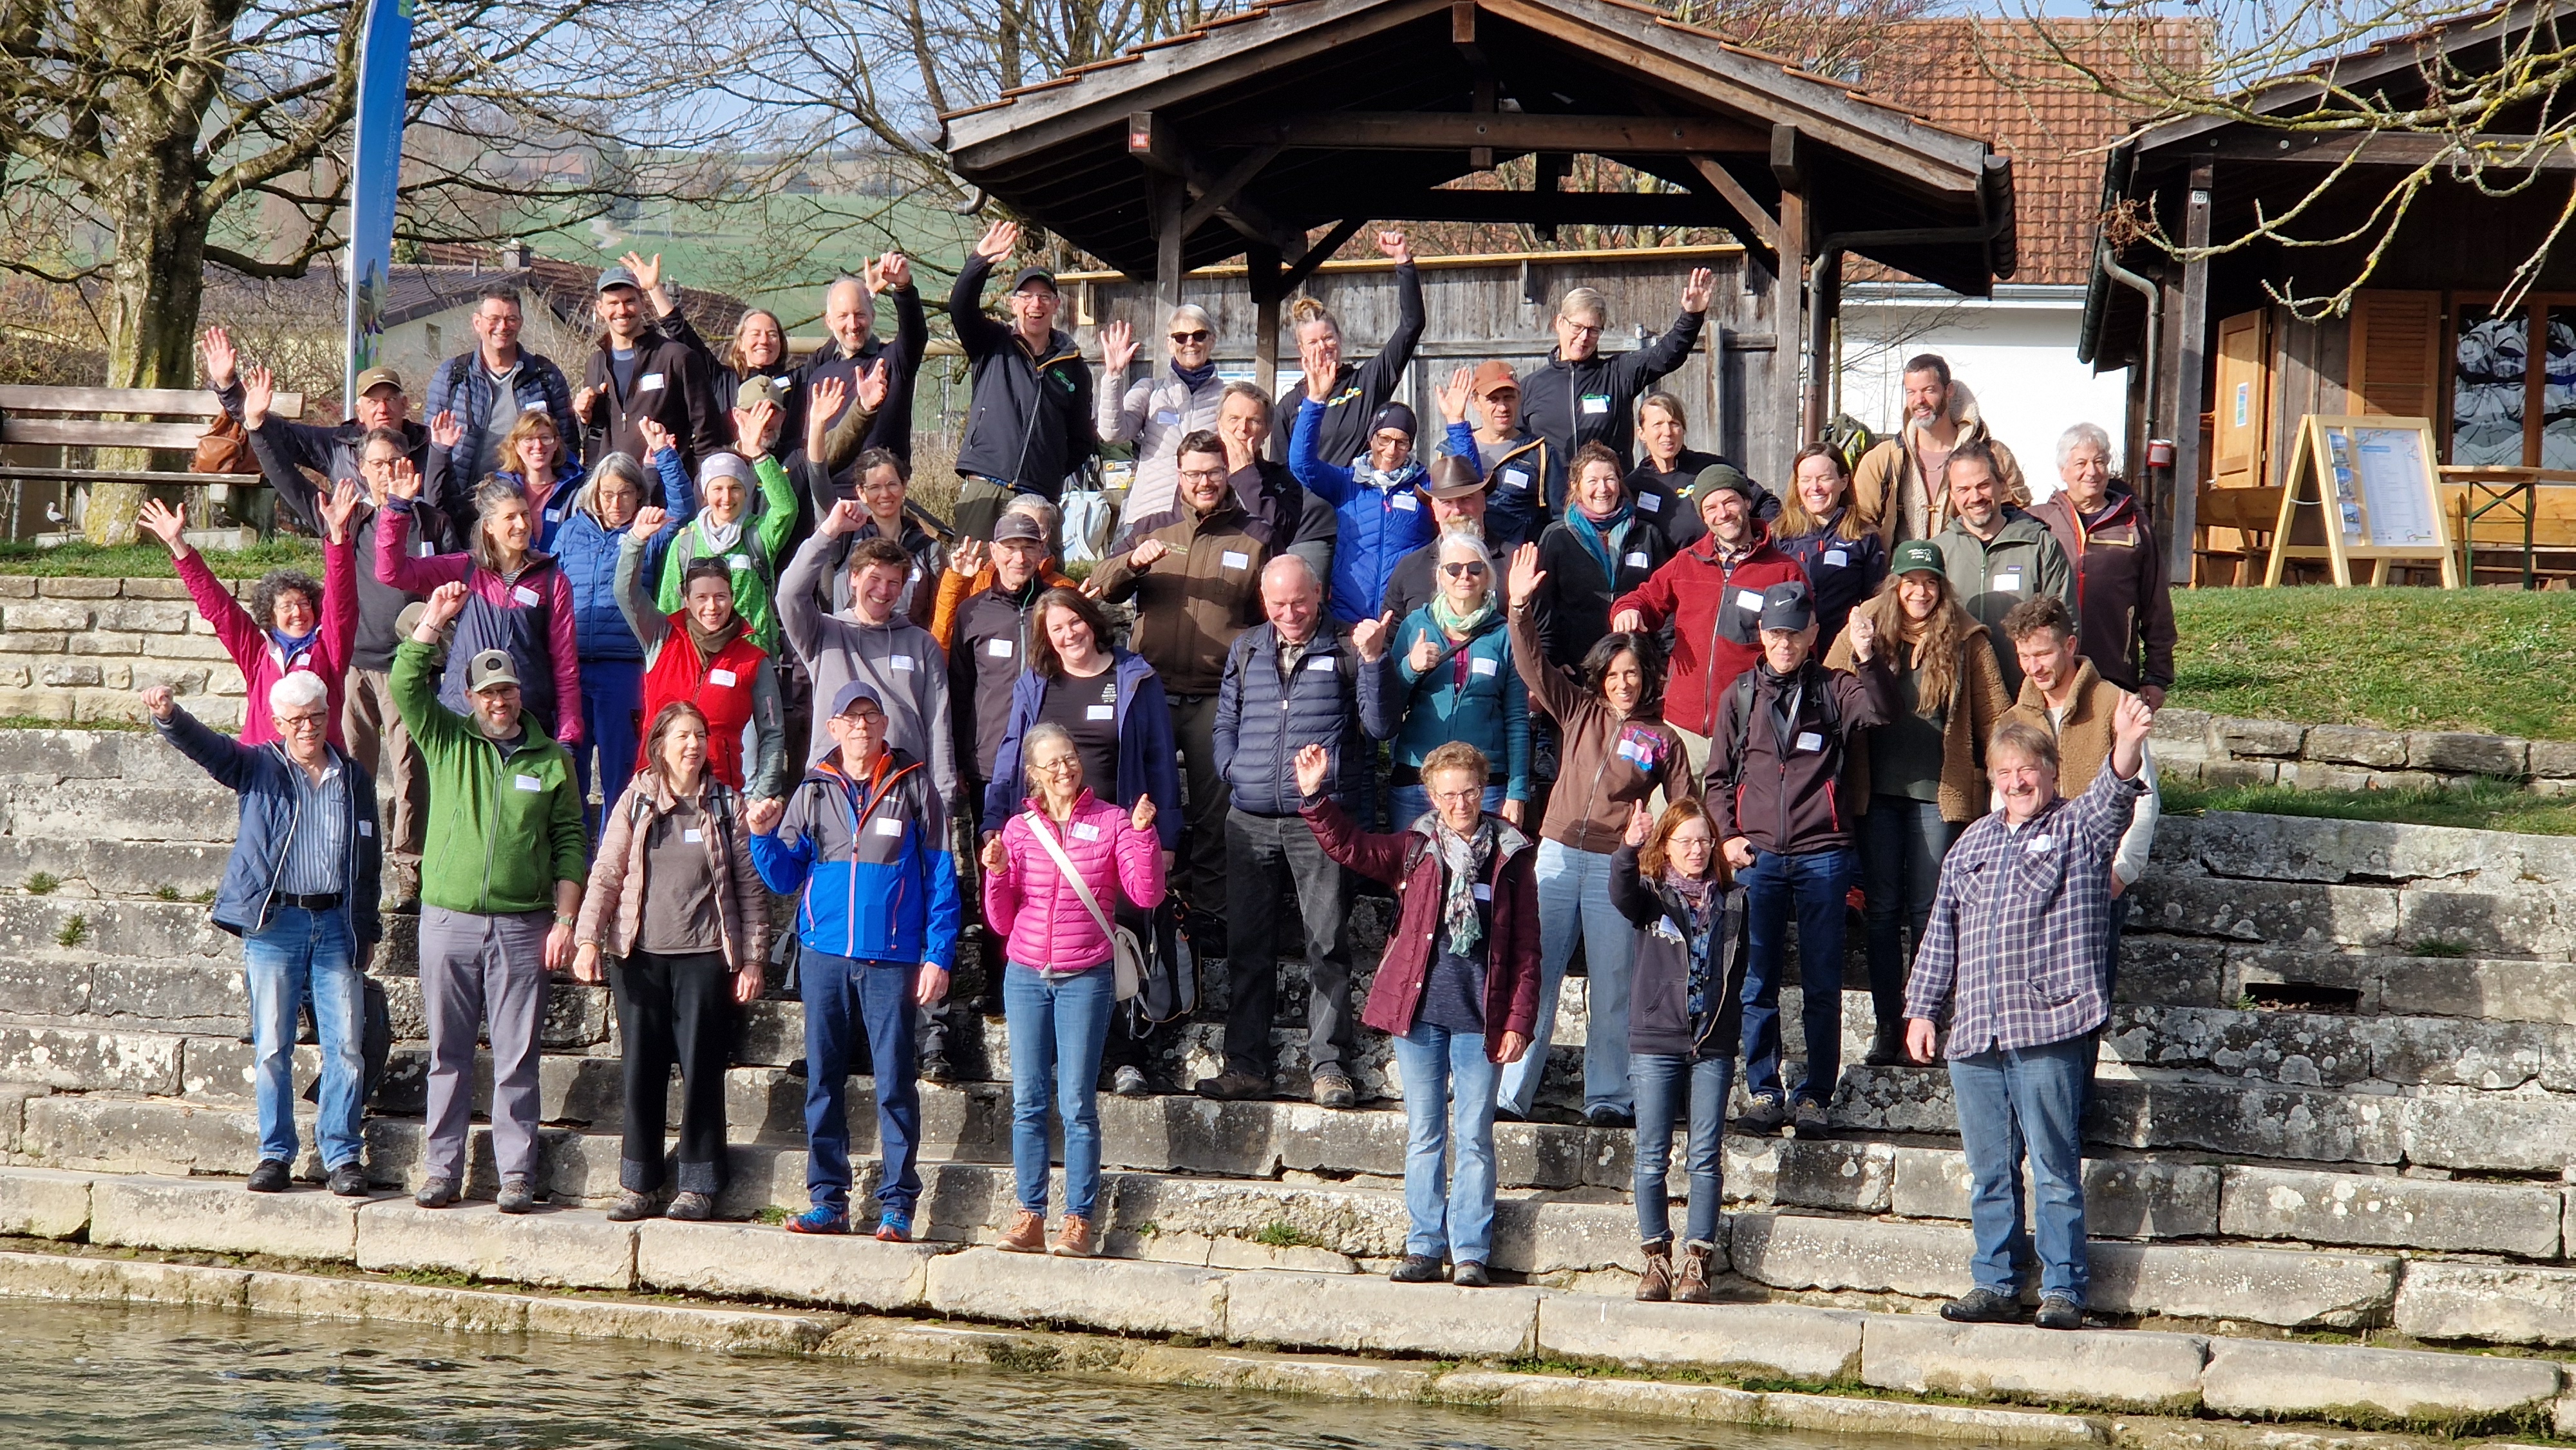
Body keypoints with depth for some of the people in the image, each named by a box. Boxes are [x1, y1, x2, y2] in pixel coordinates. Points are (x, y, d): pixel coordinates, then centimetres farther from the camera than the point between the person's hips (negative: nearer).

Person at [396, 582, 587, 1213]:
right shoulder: (446, 741, 8)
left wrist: (565, 919, 0)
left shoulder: (551, 758, 7)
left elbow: (569, 843, 7)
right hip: (448, 919, 1)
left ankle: (517, 1174, 2)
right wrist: (435, 619, -13)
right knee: (448, 1053, 5)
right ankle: (441, 1170, 10)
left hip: (521, 927, -1)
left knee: (516, 1058, 0)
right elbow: (407, 684, -5)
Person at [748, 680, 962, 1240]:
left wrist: (938, 956, -5)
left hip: (891, 959, -3)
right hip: (825, 955, 3)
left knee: (895, 1083, -4)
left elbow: (940, 878, 1)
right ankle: (827, 1201, 11)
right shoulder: (813, 791, 10)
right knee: (823, 1080, 5)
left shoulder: (914, 787, 3)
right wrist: (764, 836, -9)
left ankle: (897, 1207, 0)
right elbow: (785, 878, 10)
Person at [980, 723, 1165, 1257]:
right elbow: (1002, 922, 9)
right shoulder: (1019, 829, 8)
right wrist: (997, 874, -8)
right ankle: (1030, 1217, 6)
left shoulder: (1111, 822, 2)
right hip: (1025, 976, 3)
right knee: (1028, 1102, 1)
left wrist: (1143, 834, -19)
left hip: (1086, 978, -3)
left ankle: (1079, 1221, 0)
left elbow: (1146, 894, -9)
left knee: (1077, 1105, -4)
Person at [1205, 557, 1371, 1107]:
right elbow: (1225, 721, 21)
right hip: (1250, 820, 4)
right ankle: (1245, 1064, 12)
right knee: (1248, 946, 6)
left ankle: (1328, 1064, 0)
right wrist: (1232, 770, 4)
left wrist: (1373, 660, -20)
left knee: (1328, 946, -4)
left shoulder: (1346, 649, 2)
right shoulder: (1246, 650, 15)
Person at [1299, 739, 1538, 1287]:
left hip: (1480, 1019, -2)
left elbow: (1526, 951, 2)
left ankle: (1471, 1255, 5)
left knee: (1473, 1137, 0)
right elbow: (1349, 846, -1)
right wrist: (1314, 797, -15)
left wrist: (1518, 1022, -3)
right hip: (1418, 1013, 2)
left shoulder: (1509, 858, 1)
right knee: (1424, 1134, 7)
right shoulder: (1414, 849, 6)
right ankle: (1424, 1248, 14)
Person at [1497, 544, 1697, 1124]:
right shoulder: (1579, 712, 11)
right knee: (1533, 975, -2)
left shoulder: (1664, 741, 7)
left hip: (1619, 866, -1)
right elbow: (1533, 666, 4)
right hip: (1557, 856, 1)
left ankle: (1609, 1097, 8)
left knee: (1612, 985, 0)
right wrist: (1521, 607, -7)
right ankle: (1509, 1093, 1)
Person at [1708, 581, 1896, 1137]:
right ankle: (1762, 1091, 12)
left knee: (1822, 987, 1)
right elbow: (1718, 778, 14)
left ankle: (1814, 1097, 7)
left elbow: (1882, 712, -15)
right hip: (1757, 857, 2)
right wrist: (1726, 836, 1)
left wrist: (1868, 659, -30)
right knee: (1757, 984, 4)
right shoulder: (1741, 696, 10)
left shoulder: (1835, 690, 5)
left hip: (1822, 856, -2)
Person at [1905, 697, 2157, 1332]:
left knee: (2056, 1170, -2)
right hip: (1973, 1037, 5)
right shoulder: (1973, 844, 19)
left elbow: (2114, 795, -18)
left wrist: (2127, 745, -38)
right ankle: (1995, 1285, 18)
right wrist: (1922, 1008, 15)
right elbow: (1941, 935, 21)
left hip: (2047, 1031, -5)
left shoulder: (2080, 828, 5)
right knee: (1990, 1171, 10)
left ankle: (2063, 1290, 3)